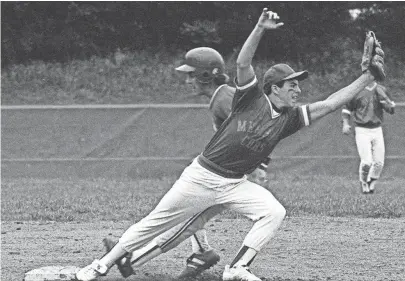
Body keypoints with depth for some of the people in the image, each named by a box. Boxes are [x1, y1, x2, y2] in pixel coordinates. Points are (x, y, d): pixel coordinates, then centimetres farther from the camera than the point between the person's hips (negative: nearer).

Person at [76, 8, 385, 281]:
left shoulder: (289, 118, 1)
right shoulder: (252, 98, -9)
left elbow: (329, 104, -6)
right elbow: (243, 63, -25)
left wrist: (368, 77, -13)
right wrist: (260, 29, -37)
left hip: (236, 184, 4)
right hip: (202, 175, -4)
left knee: (274, 212, -19)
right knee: (155, 223, 1)